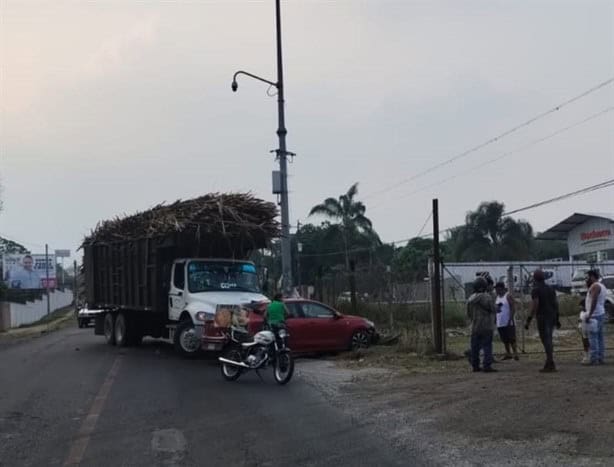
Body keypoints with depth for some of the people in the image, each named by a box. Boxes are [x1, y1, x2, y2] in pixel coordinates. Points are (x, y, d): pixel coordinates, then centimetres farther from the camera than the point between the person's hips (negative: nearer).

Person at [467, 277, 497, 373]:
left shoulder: (471, 298, 6)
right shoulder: (487, 297, -12)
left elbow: (468, 313, 10)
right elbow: (493, 310, -10)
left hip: (475, 327, 5)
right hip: (486, 326, -5)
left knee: (475, 347, 10)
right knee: (487, 346, -3)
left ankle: (475, 366, 13)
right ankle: (487, 366, -9)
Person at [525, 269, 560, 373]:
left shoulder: (535, 290, -8)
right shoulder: (551, 288, 13)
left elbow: (535, 306, -17)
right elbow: (556, 303, 13)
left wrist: (528, 320, -16)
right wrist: (557, 319, 19)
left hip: (542, 317, -7)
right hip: (552, 317, 7)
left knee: (546, 340, -6)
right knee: (548, 340, 14)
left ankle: (551, 365, -9)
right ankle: (549, 363, 16)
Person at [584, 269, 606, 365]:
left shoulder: (595, 286, -13)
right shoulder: (602, 286, 19)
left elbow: (594, 301, -22)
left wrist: (589, 315, -24)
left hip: (595, 315, -10)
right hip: (601, 314, 10)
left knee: (593, 337, -10)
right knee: (599, 337, 10)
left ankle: (594, 359, -13)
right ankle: (601, 358, 11)